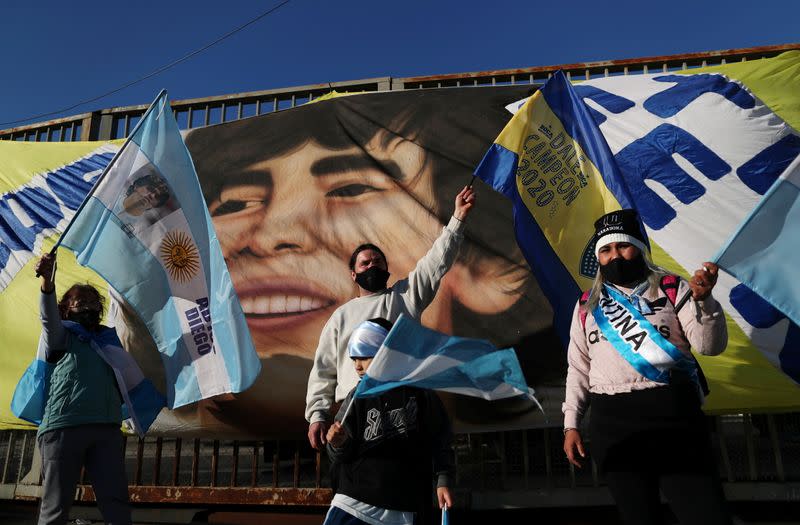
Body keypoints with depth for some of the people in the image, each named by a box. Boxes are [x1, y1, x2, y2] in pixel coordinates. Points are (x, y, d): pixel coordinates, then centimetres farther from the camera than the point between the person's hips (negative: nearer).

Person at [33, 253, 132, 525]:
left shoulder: (110, 338, 25)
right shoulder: (62, 334, 14)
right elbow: (49, 317, -9)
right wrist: (48, 282, -28)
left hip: (107, 429, 3)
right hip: (63, 427, -3)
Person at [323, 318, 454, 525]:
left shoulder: (421, 395, -3)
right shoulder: (357, 398, 0)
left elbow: (440, 442, 6)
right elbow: (343, 454, 2)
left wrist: (443, 481, 1)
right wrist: (339, 445, -19)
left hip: (403, 508, 0)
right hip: (354, 499, 1)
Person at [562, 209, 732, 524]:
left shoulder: (671, 289, 6)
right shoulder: (587, 305, 12)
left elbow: (710, 346, -3)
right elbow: (578, 368, 14)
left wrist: (702, 299, -21)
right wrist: (571, 425, 8)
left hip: (673, 414, -2)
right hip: (611, 421, 2)